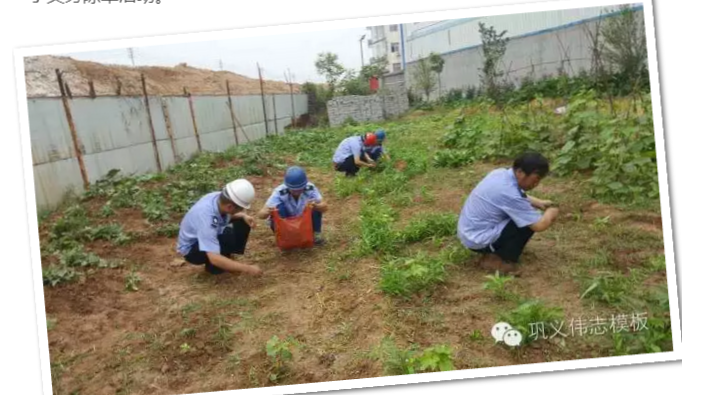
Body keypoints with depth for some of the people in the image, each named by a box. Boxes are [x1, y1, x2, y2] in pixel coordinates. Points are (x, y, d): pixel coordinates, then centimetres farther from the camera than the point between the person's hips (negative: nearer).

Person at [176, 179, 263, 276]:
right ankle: (213, 267, -6)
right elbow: (214, 258, -43)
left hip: (210, 236, 7)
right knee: (228, 237, -32)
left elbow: (229, 215, 7)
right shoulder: (206, 216, -40)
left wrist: (244, 216, -15)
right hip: (191, 249, -7)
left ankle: (228, 257, 1)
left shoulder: (220, 198, -20)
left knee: (243, 223, -8)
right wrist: (247, 269, -39)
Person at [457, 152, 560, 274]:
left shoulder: (501, 173, 0)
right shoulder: (509, 193, -26)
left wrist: (539, 203, 11)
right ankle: (497, 260, -4)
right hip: (478, 239, -9)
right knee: (531, 223, -13)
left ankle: (495, 251, 17)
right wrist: (551, 213, -1)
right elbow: (539, 225, -22)